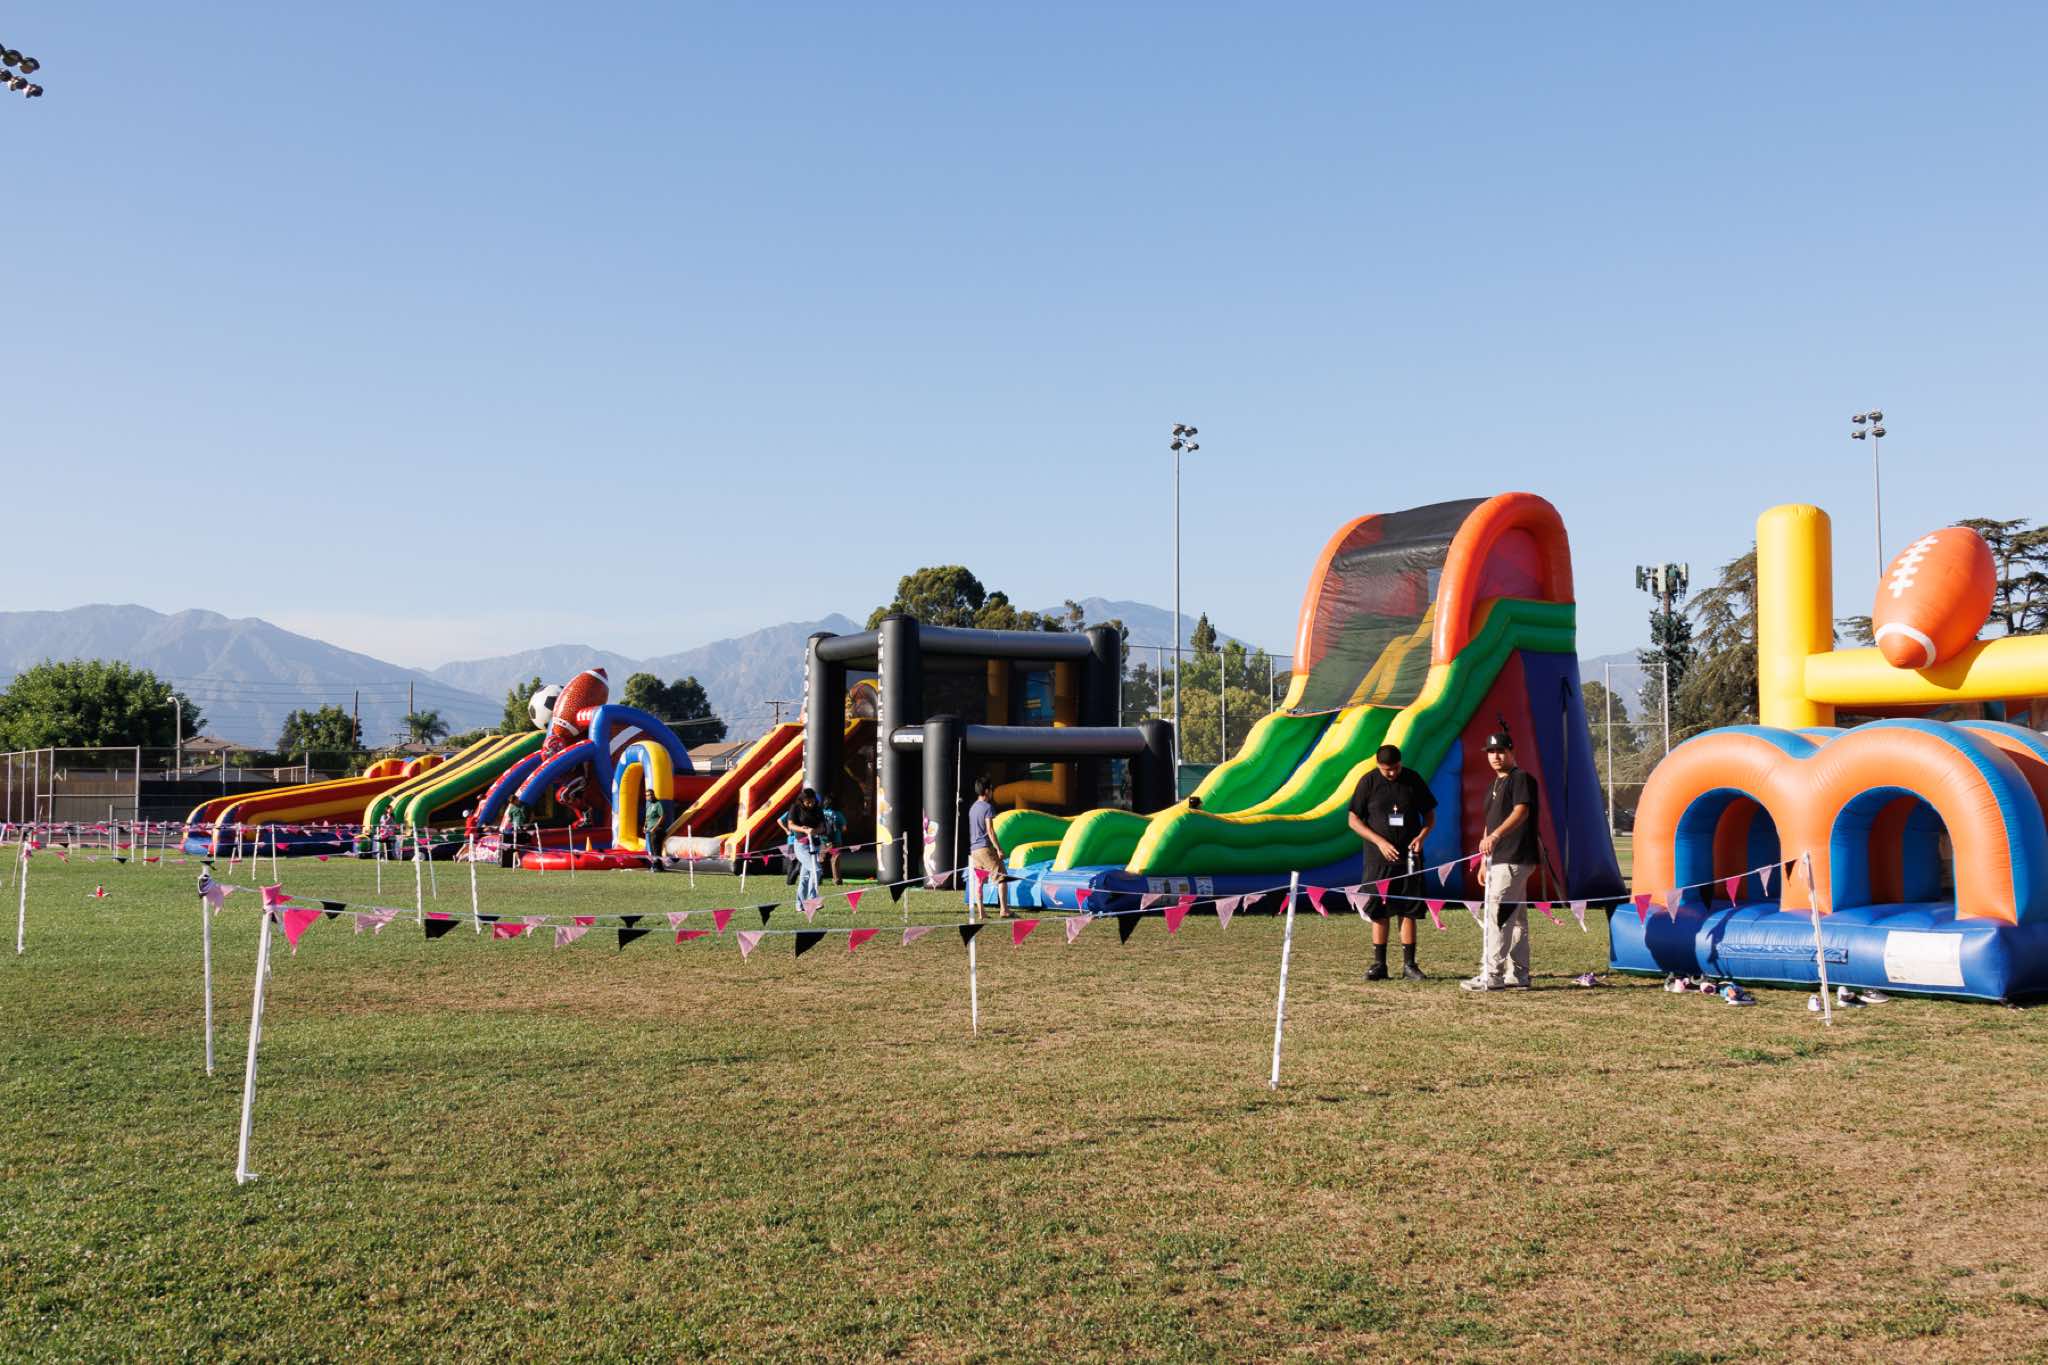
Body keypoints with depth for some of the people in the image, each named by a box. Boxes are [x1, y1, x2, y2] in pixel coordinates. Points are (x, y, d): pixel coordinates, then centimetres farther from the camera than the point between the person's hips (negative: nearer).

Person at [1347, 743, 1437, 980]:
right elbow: (1354, 820, 0)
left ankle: (1409, 964, 7)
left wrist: (1421, 836, -10)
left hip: (1408, 857, 1)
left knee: (1408, 911, 1)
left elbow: (1430, 816, 10)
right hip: (1378, 858, -1)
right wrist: (1380, 842, -11)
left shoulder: (1413, 780, 2)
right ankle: (1379, 964, 9)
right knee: (1379, 913, 2)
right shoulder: (1368, 782, -2)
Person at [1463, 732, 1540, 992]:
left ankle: (1491, 975, -14)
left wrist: (1495, 836, -38)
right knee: (1515, 918, 12)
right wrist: (1484, 859, 20)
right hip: (1499, 860, 10)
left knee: (1495, 916, -14)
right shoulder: (1495, 785, 21)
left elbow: (1521, 812, -24)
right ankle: (1518, 975, 17)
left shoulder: (1521, 778, -8)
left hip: (1514, 860, -10)